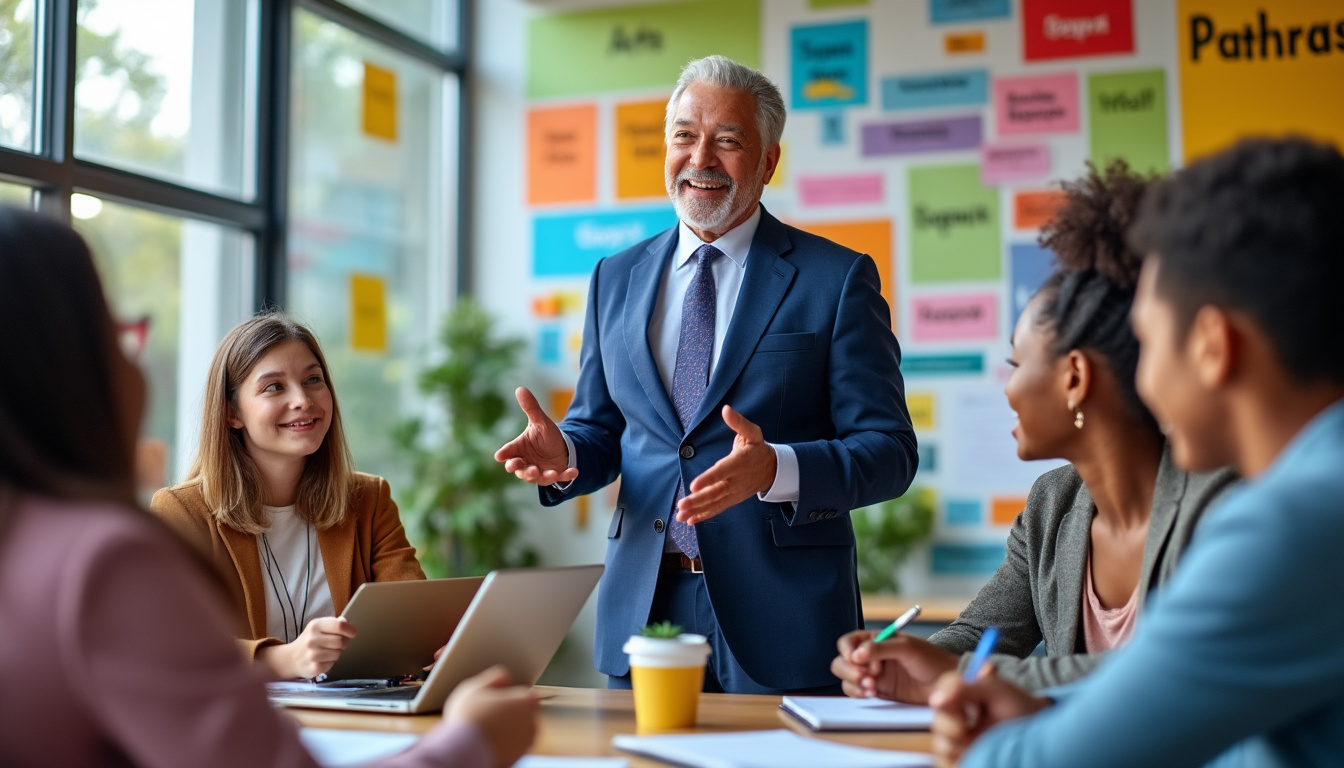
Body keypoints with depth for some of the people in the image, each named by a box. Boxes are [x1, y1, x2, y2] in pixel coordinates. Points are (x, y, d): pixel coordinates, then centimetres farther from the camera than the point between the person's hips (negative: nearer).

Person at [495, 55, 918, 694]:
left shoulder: (838, 278, -2)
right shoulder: (616, 279, 12)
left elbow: (889, 452, -7)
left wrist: (775, 470, -26)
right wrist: (565, 455, -8)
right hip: (641, 610, 4)